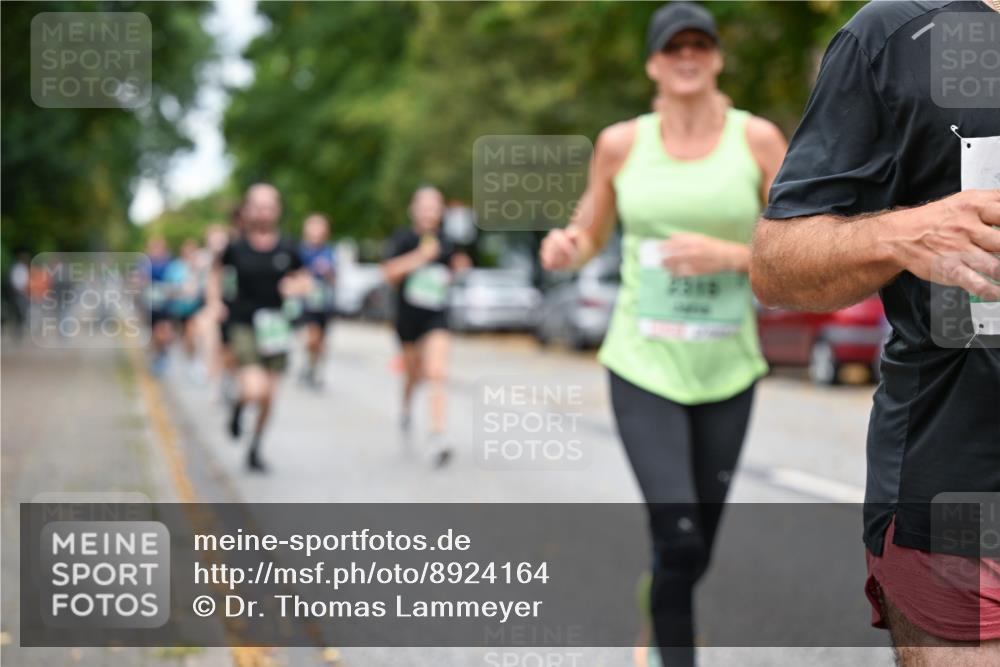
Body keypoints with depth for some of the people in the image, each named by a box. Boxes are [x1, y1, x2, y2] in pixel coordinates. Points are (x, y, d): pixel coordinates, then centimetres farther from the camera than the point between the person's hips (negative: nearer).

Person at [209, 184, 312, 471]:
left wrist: (297, 286, -10)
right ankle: (238, 405, 18)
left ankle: (255, 448, 30)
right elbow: (217, 268, 14)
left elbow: (304, 280, 12)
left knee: (269, 395, 7)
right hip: (244, 325, -3)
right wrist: (216, 299, 3)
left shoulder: (287, 249, -1)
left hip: (275, 326, 3)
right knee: (255, 389, -20)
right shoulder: (237, 248, -5)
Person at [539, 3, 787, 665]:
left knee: (697, 548, 12)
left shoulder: (758, 139, -2)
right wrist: (563, 248, -10)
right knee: (678, 540, -17)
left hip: (727, 372, 1)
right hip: (644, 368, -1)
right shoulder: (621, 143, 1)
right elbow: (588, 237, 13)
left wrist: (730, 254, -17)